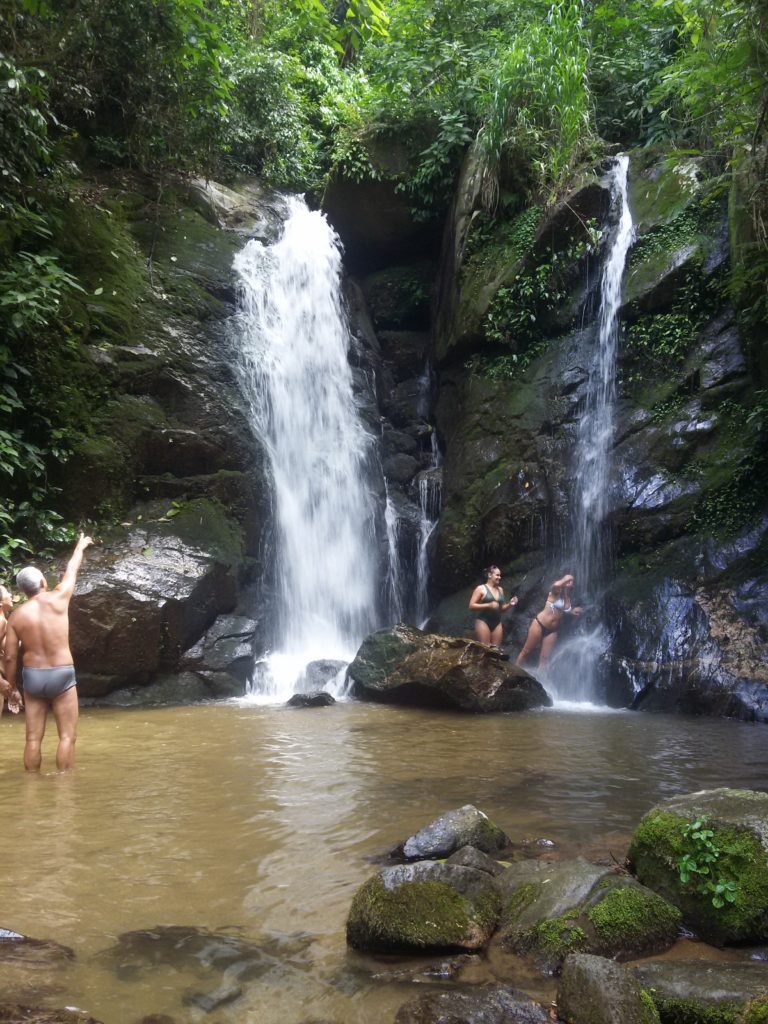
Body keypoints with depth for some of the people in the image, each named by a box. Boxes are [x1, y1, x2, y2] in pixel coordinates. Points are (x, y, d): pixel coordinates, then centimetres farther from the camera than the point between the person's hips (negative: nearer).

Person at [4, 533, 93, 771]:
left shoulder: (17, 615, 0)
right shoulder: (58, 599, -6)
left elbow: (10, 657, 0)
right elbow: (71, 570, 12)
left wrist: (11, 687, 12)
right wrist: (80, 547, 30)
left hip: (32, 676, 3)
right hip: (61, 675, -3)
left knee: (33, 738, 8)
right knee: (67, 736, 2)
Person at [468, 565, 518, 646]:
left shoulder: (500, 590, 15)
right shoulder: (481, 589, -2)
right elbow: (471, 606, -9)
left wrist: (509, 604, 1)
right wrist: (489, 605, -18)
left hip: (497, 623, 6)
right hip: (483, 622, -6)